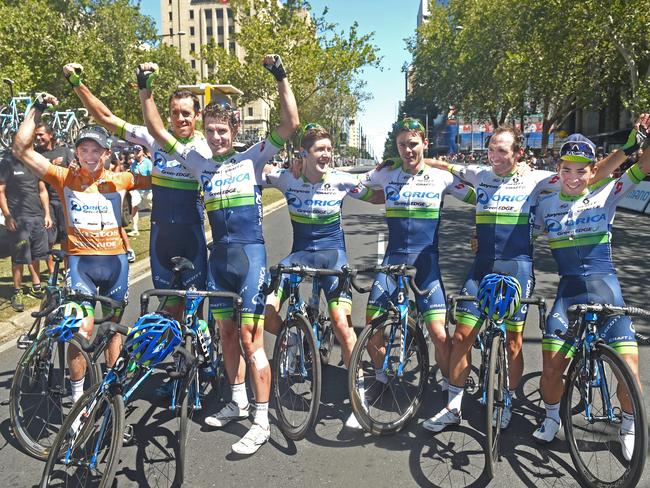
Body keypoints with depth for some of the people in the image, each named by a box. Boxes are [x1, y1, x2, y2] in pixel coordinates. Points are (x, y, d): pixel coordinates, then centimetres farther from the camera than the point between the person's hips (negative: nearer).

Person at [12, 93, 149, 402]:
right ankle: (77, 395, 9)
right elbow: (21, 150, -2)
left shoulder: (119, 180, 3)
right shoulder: (64, 178, 0)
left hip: (115, 260, 2)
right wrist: (37, 110, -4)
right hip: (80, 260, -2)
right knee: (82, 330, -10)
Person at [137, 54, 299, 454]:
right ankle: (239, 402, 32)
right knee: (227, 333, 14)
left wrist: (281, 78, -13)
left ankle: (262, 421, 2)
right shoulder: (200, 163, 10)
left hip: (251, 253, -5)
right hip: (219, 255, 5)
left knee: (251, 338, -7)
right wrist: (146, 89, 2)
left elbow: (291, 124, -8)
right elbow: (158, 131, 11)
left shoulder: (253, 159, 0)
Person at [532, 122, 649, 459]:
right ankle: (552, 418, 24)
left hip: (605, 287, 0)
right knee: (551, 368, -7)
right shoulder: (546, 205, 5)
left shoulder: (605, 195, 2)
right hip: (568, 291, 1)